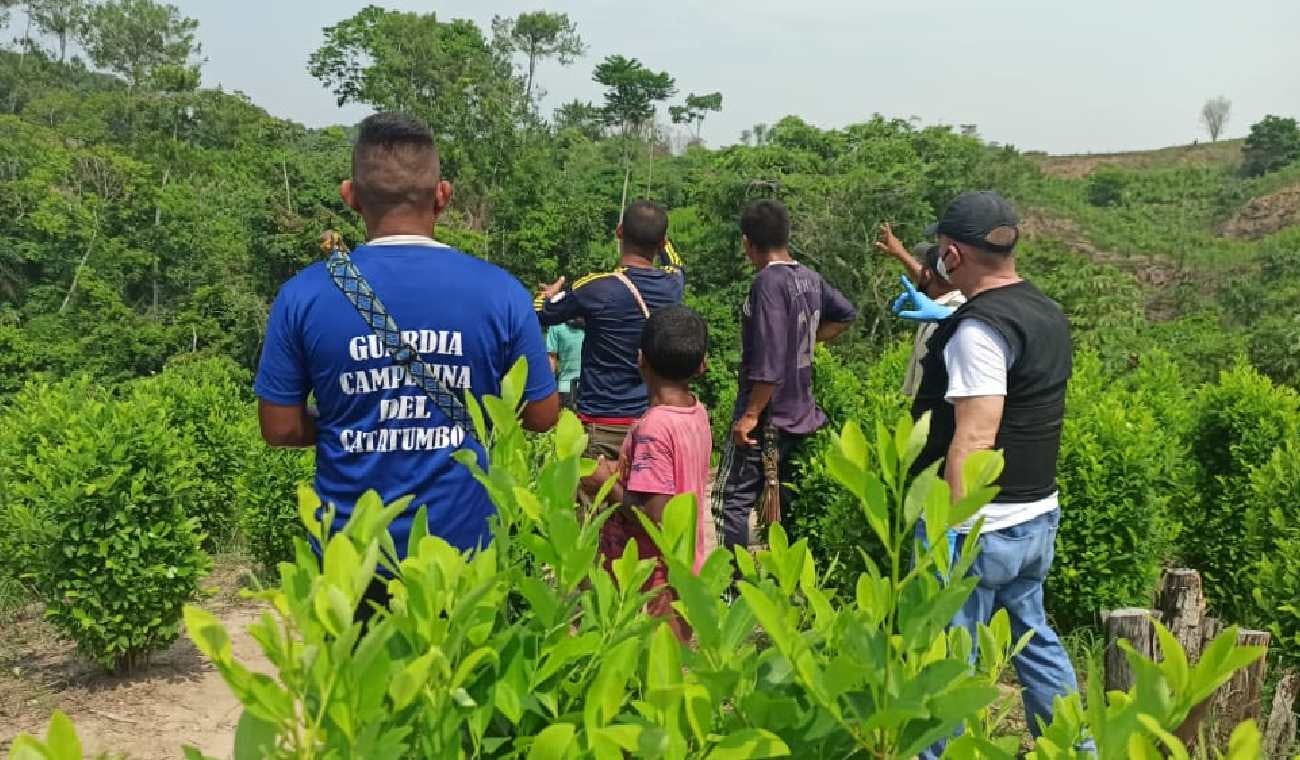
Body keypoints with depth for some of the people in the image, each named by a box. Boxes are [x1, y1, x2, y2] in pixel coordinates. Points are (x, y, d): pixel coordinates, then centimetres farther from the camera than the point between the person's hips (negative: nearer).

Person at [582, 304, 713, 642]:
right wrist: (624, 473, 7)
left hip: (653, 579, -8)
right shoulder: (697, 412, 0)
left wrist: (608, 485, -13)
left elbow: (654, 518, -26)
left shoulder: (653, 427, -24)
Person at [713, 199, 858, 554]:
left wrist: (750, 414, -19)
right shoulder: (809, 278, 7)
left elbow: (769, 360, -24)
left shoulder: (768, 281, -18)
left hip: (767, 417, -8)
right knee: (783, 502, 16)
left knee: (731, 500, -4)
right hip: (799, 414, 8)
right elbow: (846, 314, 25)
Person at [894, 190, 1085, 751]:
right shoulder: (1046, 312, 8)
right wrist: (945, 317, 41)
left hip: (981, 526, -9)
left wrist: (950, 530, -27)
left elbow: (975, 439, -27)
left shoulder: (978, 328, -20)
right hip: (1037, 518, 9)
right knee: (1034, 636, 24)